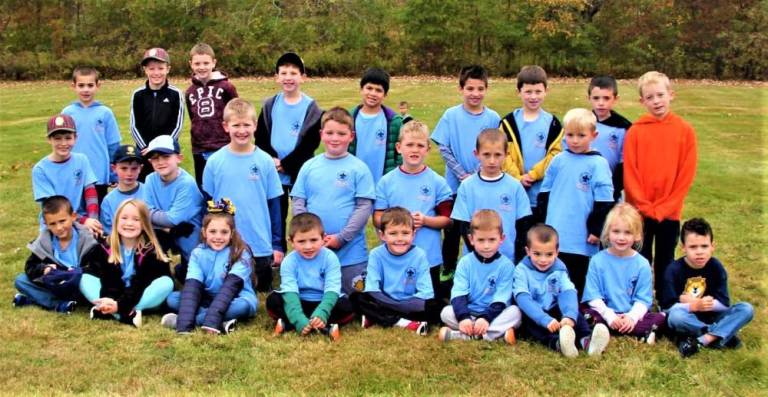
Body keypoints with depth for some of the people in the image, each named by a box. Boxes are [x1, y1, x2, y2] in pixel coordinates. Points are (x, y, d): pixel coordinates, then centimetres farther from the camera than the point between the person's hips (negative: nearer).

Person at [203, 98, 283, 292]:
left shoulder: (265, 161, -4)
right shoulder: (215, 162, -3)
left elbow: (274, 204, 1)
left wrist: (277, 244, 1)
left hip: (261, 246, 0)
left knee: (264, 291, 12)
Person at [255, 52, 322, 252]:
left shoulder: (311, 107, -4)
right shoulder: (270, 105, 7)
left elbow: (311, 142, -9)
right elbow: (260, 137, 5)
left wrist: (286, 164, -14)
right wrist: (272, 160, -11)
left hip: (300, 173, -3)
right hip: (273, 174, 3)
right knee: (275, 219, 11)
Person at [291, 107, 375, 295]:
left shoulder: (359, 168, -3)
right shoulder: (309, 167, 6)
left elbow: (364, 207, -7)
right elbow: (298, 203, 6)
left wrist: (341, 238, -14)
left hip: (351, 252, -3)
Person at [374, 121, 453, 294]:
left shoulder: (437, 182, -2)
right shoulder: (386, 182, 1)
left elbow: (447, 219, 0)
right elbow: (377, 219, 2)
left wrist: (425, 220, -17)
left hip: (429, 258, 0)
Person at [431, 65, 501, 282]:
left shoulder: (493, 118, -2)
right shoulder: (451, 115, -4)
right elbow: (443, 148, -5)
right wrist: (463, 175, -12)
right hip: (455, 184, 0)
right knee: (452, 230, 11)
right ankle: (448, 270, 26)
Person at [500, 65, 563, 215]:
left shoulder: (552, 123, 1)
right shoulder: (509, 122, 1)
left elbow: (555, 154, -4)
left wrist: (534, 174, -13)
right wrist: (517, 177, -14)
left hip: (543, 193, 0)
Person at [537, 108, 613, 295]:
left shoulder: (598, 164, -6)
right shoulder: (558, 161, 6)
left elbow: (604, 202, -7)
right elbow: (544, 193, 14)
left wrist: (597, 230, -9)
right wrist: (545, 221, 11)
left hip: (582, 240, -4)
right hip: (554, 237, 4)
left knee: (577, 284, 5)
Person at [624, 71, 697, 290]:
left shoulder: (685, 130, -2)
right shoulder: (635, 131, -4)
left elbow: (686, 174, -3)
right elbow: (629, 173, -5)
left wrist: (663, 207, -9)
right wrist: (645, 207, -10)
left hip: (670, 212, 1)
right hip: (639, 212, -1)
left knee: (665, 262, 13)